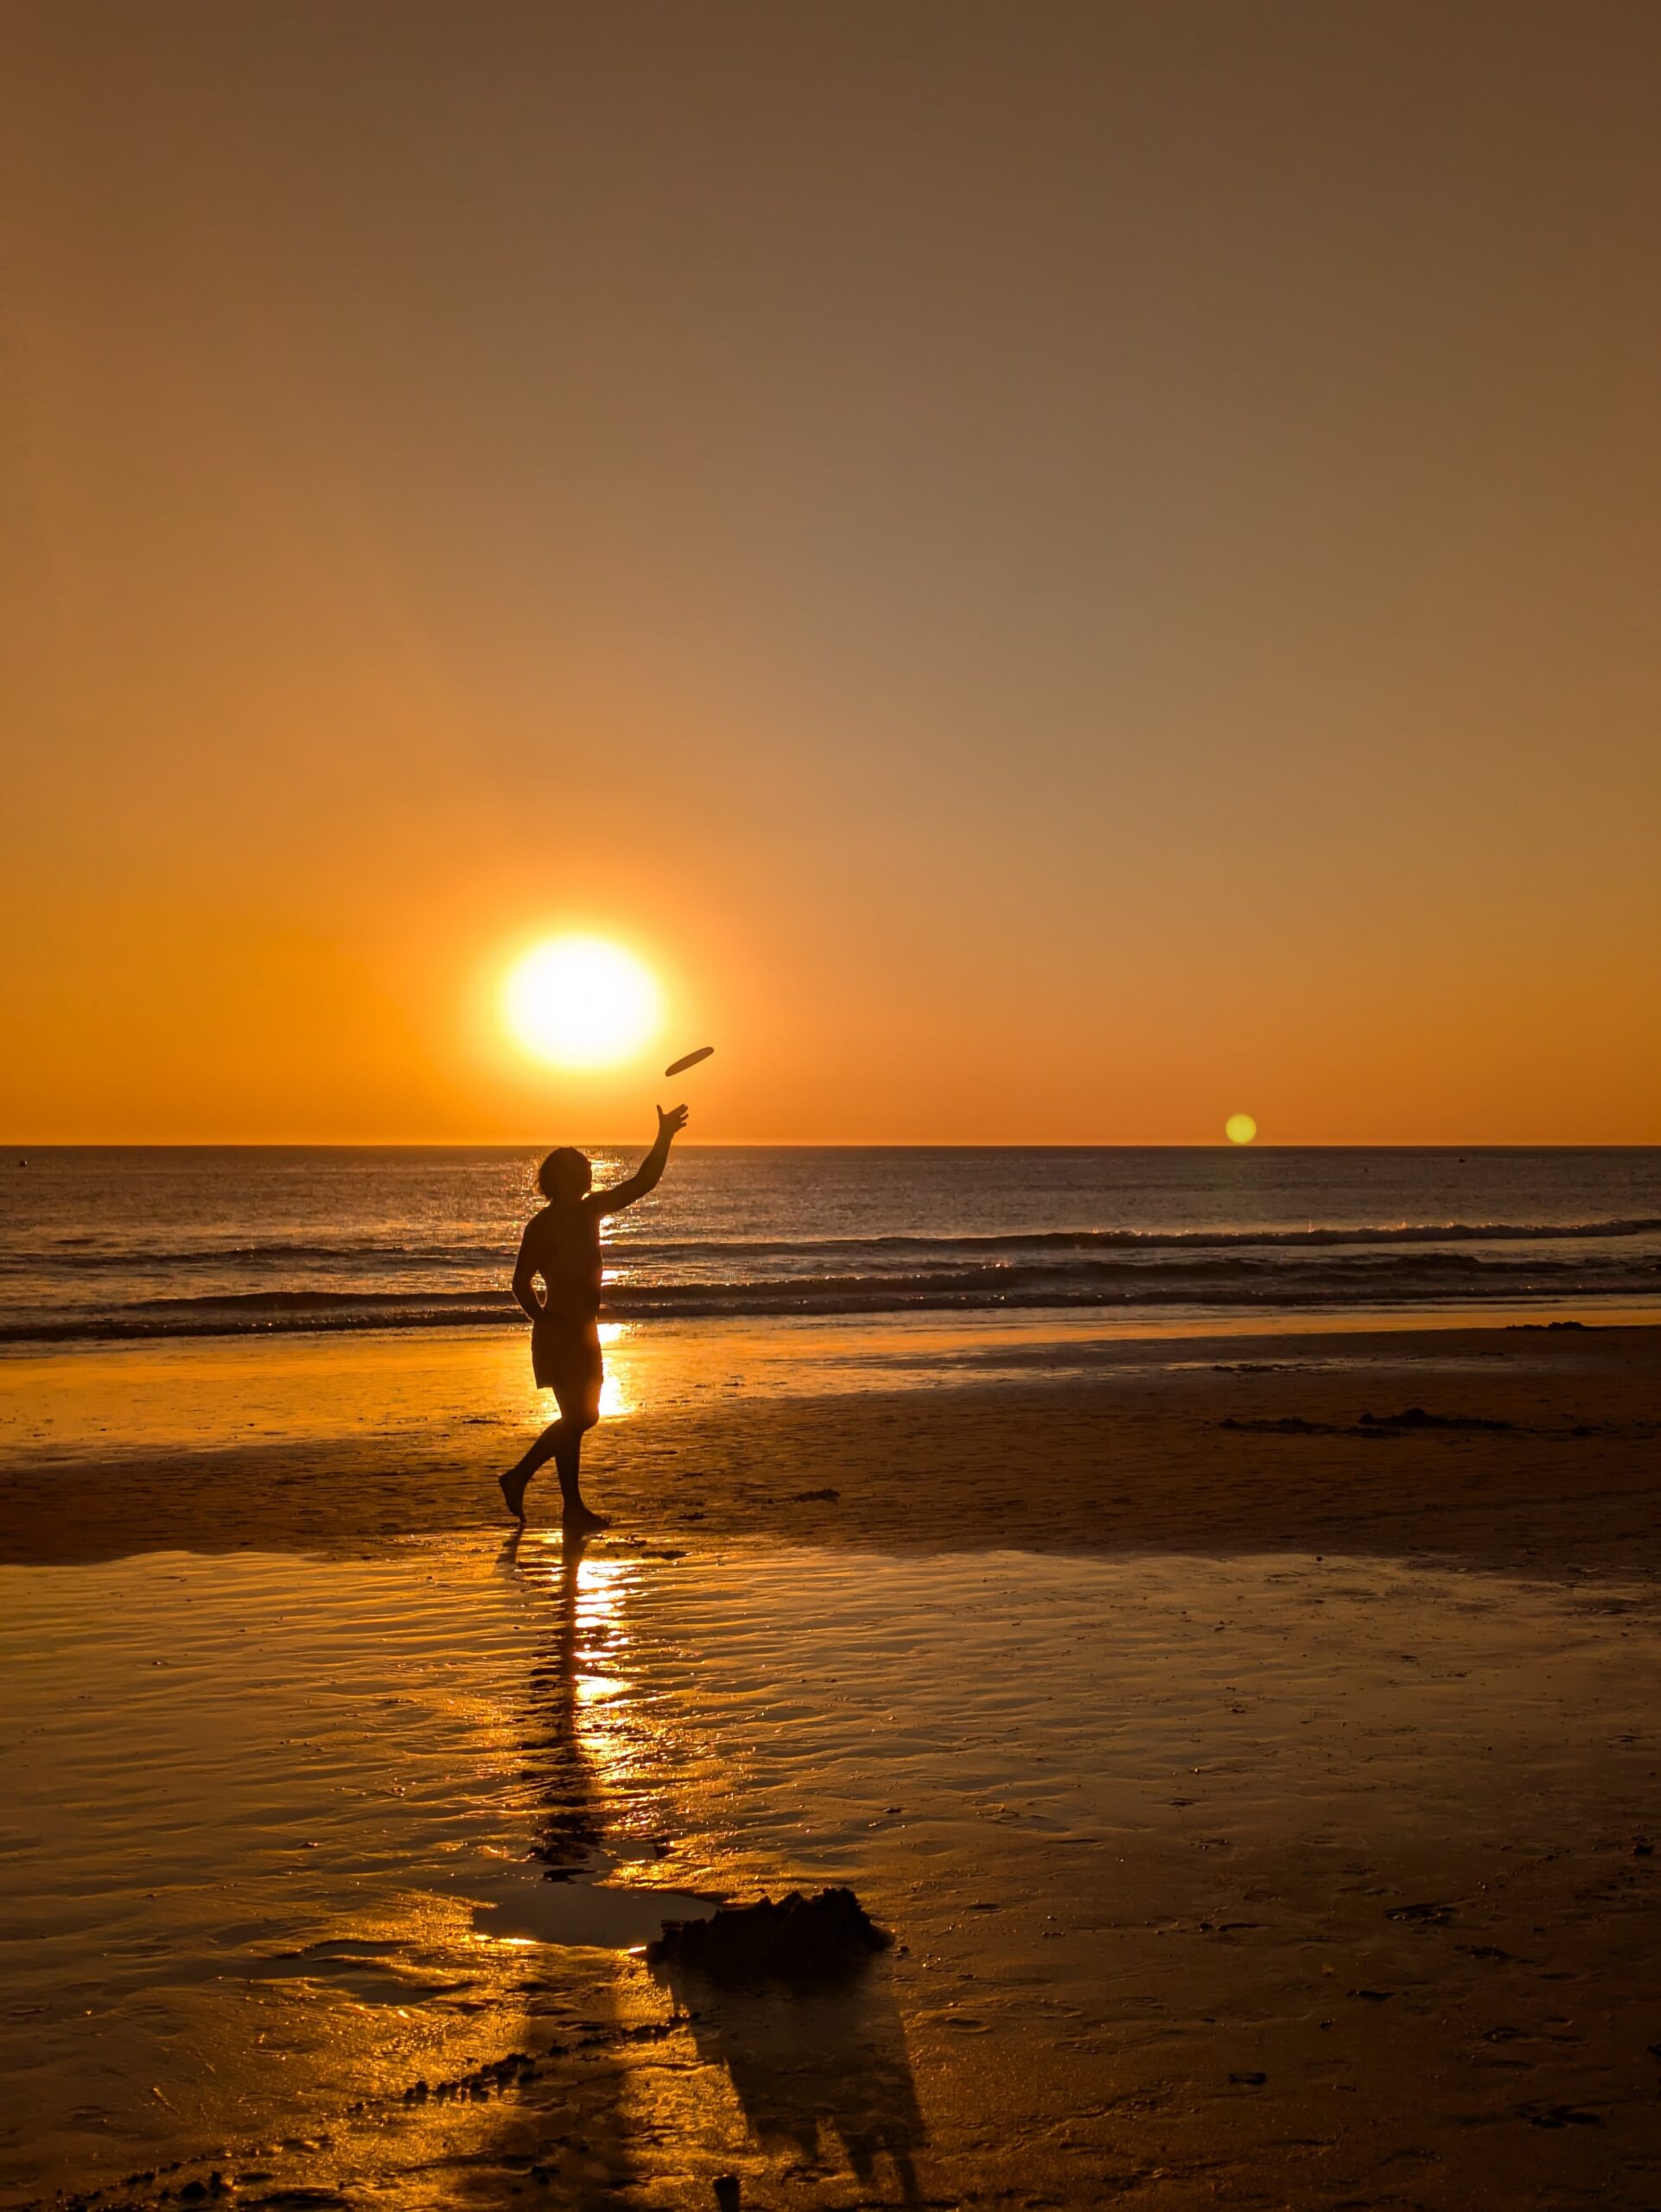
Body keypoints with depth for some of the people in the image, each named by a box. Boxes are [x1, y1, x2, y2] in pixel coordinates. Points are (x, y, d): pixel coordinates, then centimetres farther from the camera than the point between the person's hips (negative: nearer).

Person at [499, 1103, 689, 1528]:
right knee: (576, 1417, -5)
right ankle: (572, 1507, 4)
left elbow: (642, 1183, 7)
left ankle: (518, 1477, 24)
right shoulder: (542, 1224, -12)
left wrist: (664, 1140, -1)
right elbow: (522, 1282, -12)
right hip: (559, 1334, -8)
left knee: (583, 1416, 14)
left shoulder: (590, 1211, 8)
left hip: (583, 1333, 8)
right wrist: (545, 1322, -14)